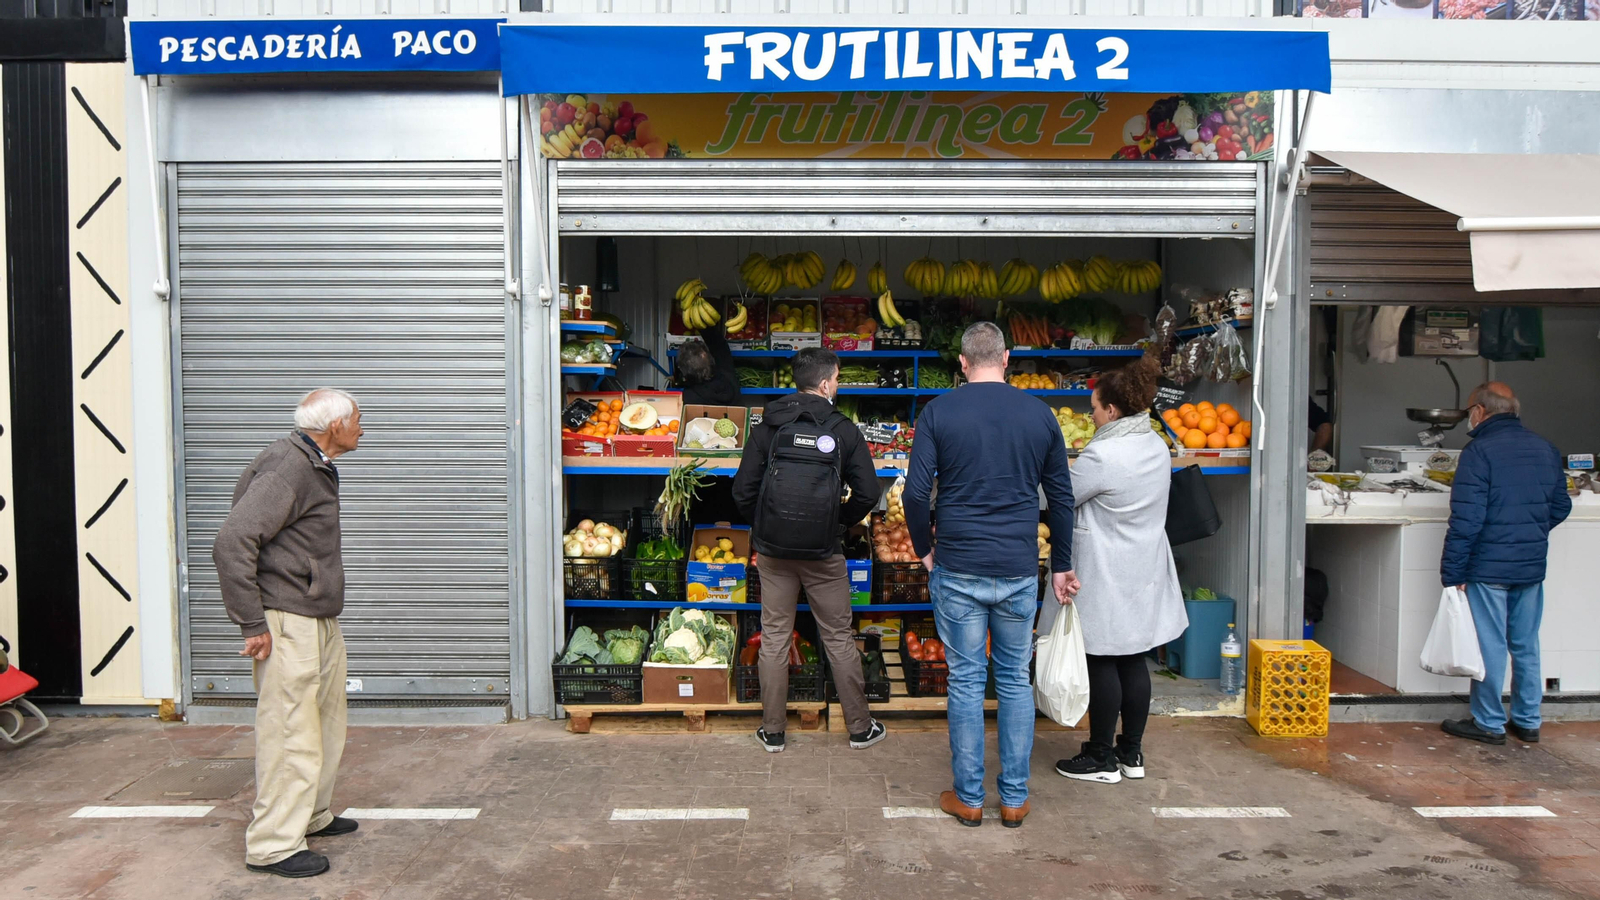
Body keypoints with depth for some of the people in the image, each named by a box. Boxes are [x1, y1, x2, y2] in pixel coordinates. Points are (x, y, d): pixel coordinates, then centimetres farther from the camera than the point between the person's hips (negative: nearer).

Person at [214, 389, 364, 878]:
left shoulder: (316, 467, 15)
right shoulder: (287, 470, -18)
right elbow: (231, 543, -25)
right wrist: (253, 625, -22)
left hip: (321, 621, 10)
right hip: (289, 624, -10)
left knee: (327, 722, 19)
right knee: (291, 734, -4)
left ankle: (312, 816, 33)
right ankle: (273, 844, 6)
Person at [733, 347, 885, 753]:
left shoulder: (767, 428, -2)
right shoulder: (844, 430, -5)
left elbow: (743, 491, -3)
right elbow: (868, 493, -5)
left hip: (773, 551, 1)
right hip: (824, 553, -1)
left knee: (774, 638, 11)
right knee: (839, 638, 11)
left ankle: (772, 731, 18)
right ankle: (860, 727, 21)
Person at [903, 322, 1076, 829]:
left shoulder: (938, 413, -4)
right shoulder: (1039, 414, 3)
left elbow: (916, 492, -10)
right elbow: (1061, 496, 8)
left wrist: (924, 550, 6)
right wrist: (1061, 564, 18)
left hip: (958, 571, -2)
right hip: (1020, 572, 2)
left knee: (966, 680, 8)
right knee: (1015, 680, 13)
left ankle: (968, 799, 18)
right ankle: (1015, 798, 21)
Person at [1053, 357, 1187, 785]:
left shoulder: (1102, 456, -22)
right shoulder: (1157, 447, 5)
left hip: (1106, 576, -8)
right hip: (1145, 571, 8)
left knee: (1102, 663, 3)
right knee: (1134, 661, 14)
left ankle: (1102, 758, 14)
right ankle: (1132, 753, 25)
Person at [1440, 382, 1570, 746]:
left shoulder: (1479, 451, -14)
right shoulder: (1545, 449, 8)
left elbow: (1466, 520, -18)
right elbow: (1561, 507, 16)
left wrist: (1452, 572, -13)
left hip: (1489, 567, -6)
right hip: (1532, 566, 7)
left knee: (1490, 646, 2)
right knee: (1526, 646, 15)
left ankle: (1489, 723, 11)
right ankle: (1527, 721, 24)